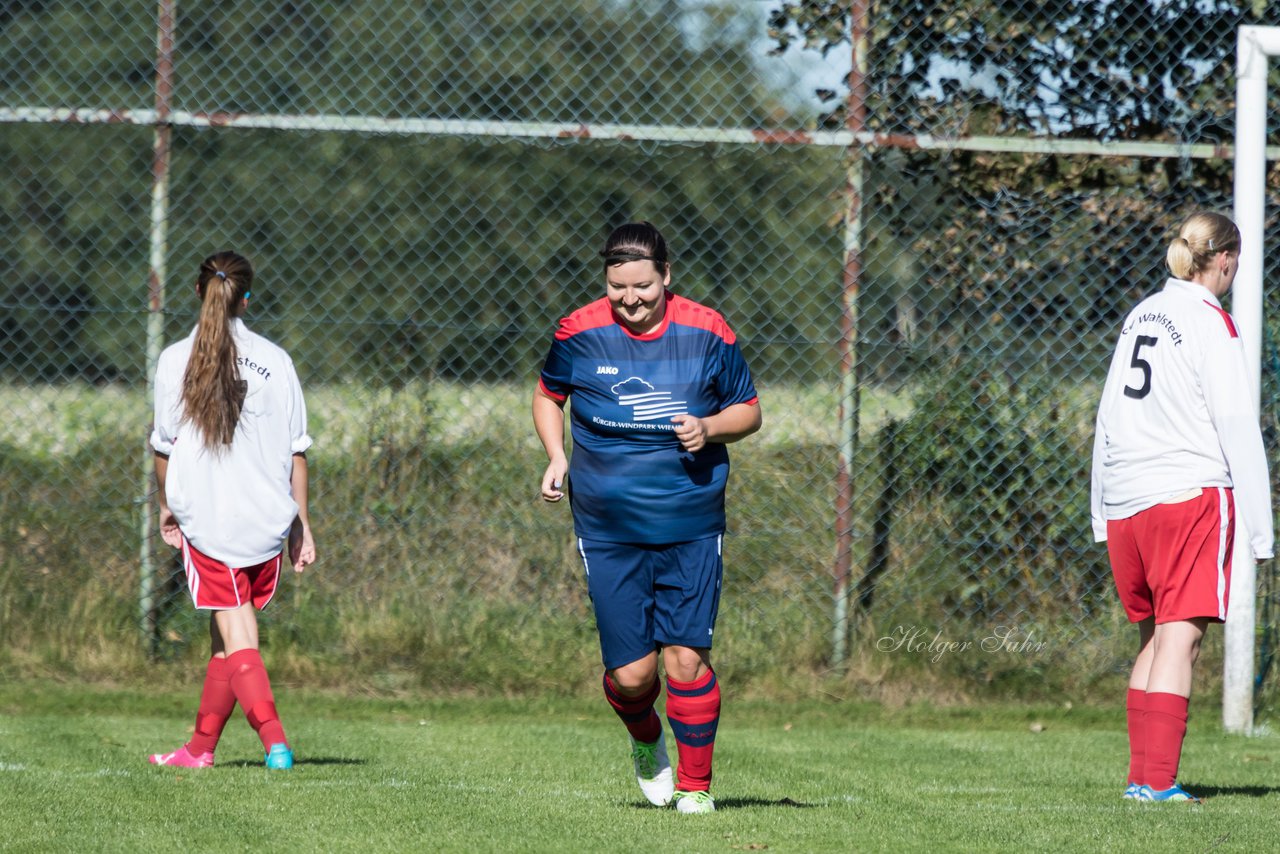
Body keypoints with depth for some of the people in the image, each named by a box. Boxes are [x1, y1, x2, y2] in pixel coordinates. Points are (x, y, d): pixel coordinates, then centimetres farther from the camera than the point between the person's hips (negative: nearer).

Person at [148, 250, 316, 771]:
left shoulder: (175, 361, -3)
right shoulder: (274, 361, 0)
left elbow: (164, 445, 2)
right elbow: (296, 450, 3)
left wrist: (166, 506, 18)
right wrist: (301, 522, 11)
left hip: (204, 516, -2)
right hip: (266, 515, 2)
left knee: (236, 635, -2)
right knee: (226, 635, 15)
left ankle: (274, 738, -19)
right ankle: (201, 747, 23)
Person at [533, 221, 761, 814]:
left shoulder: (706, 333, -4)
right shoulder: (580, 333, -2)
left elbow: (748, 410, 8)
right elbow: (547, 394, 17)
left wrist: (710, 428, -12)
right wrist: (556, 457, 1)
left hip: (691, 530, 0)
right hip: (609, 533, 1)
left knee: (686, 655, -10)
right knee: (629, 674, -2)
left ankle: (695, 782, 7)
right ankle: (646, 743, 32)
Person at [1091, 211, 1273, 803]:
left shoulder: (1140, 315, 14)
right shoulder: (1209, 323, -8)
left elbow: (1109, 417, 17)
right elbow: (1237, 426, -10)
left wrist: (1102, 510, 22)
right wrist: (1259, 528, -8)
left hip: (1125, 502, 7)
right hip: (1190, 494, -7)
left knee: (1154, 636, 15)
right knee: (1180, 636, -9)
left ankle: (1141, 776, 14)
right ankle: (1157, 781, -16)